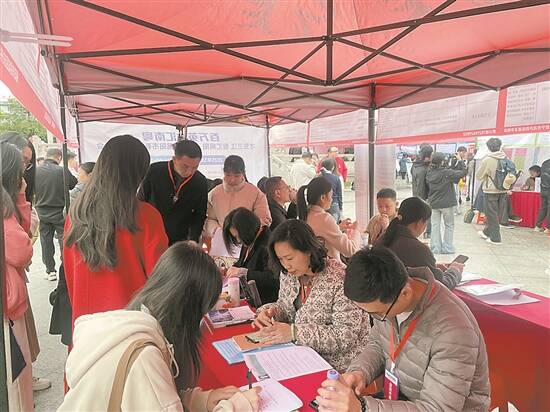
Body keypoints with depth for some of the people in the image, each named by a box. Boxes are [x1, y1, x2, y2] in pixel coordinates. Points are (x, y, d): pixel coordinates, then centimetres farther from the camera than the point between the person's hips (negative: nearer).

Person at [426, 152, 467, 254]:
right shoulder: (447, 173, -18)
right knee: (449, 225, 11)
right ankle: (447, 248, 13)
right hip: (447, 204, -4)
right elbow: (463, 172, -12)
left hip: (433, 204, 4)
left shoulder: (429, 173, -2)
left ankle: (435, 248, 11)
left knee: (435, 225, 10)